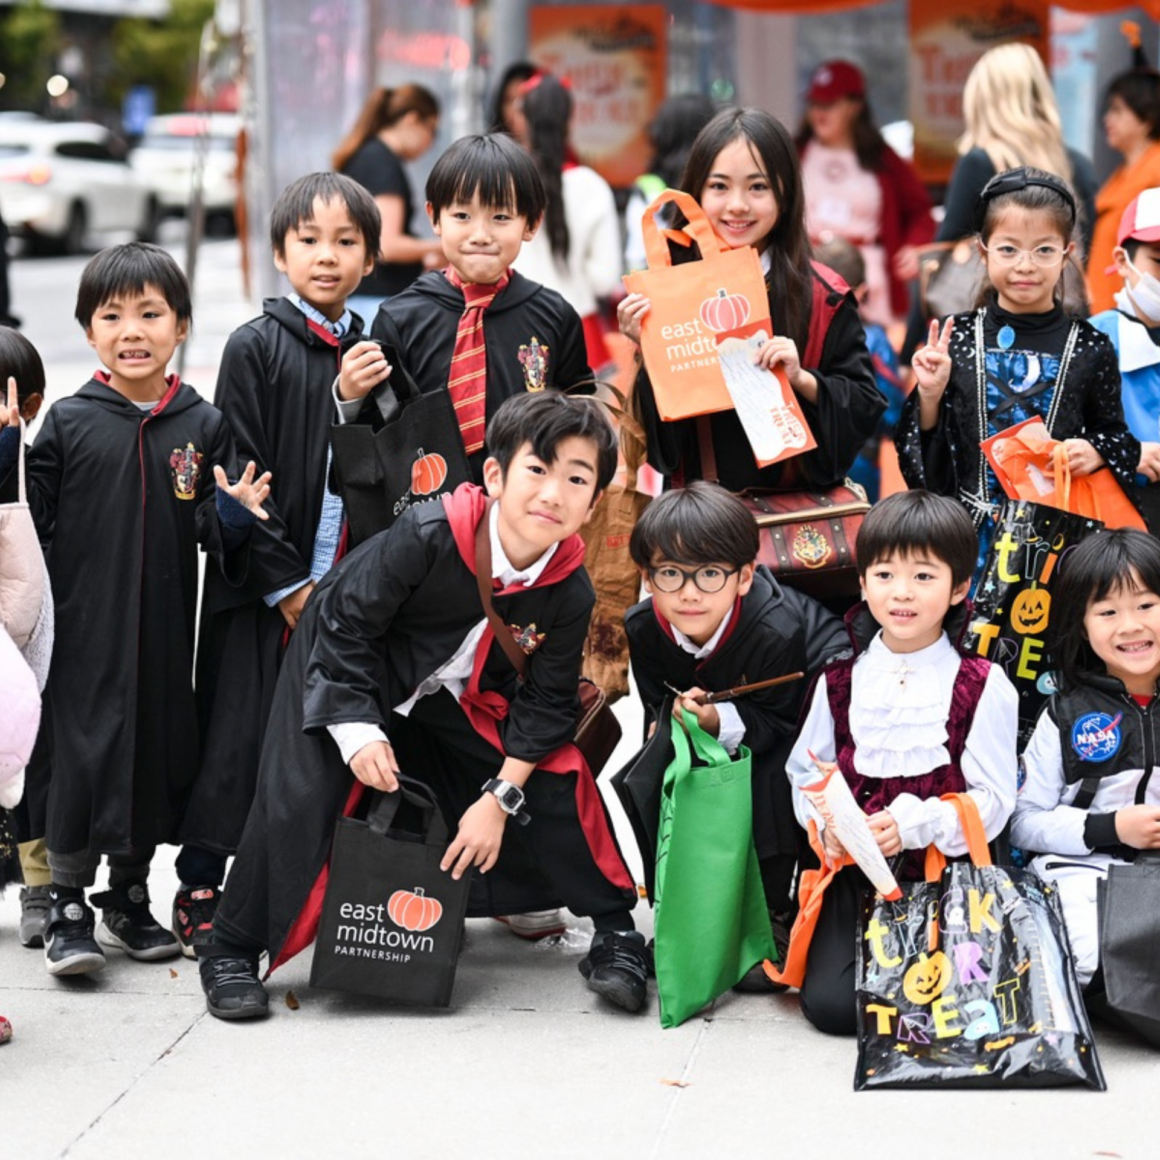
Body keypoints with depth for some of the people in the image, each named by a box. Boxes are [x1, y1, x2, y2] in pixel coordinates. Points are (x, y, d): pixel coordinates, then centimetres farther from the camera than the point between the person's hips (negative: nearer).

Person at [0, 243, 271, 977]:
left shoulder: (203, 426, 3)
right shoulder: (69, 424, -2)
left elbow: (214, 535, 6)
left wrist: (234, 513, -16)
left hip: (165, 632, 3)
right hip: (84, 629, -2)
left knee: (156, 756, 11)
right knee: (81, 756, -1)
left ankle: (129, 897, 28)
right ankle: (68, 909, 12)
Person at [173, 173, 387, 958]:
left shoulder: (371, 353, 9)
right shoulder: (256, 348, -4)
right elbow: (240, 478, -8)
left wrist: (359, 400, -9)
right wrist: (284, 582, -10)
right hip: (262, 589, -4)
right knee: (240, 739, -1)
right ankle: (200, 887, 11)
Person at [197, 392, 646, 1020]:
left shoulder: (570, 592, -21)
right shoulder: (427, 535, -34)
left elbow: (547, 701, -10)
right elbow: (345, 623, -24)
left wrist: (500, 797, -15)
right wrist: (359, 731, -28)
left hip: (457, 697, 4)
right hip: (346, 670, -3)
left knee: (557, 781, -9)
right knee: (299, 797, -16)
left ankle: (615, 931, 8)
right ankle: (231, 950, 1)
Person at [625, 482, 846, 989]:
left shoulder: (776, 631, -37)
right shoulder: (644, 627, -22)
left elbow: (780, 720, -28)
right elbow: (656, 704, -7)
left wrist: (722, 722, -45)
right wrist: (669, 723, -30)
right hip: (712, 710, 6)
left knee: (771, 785, -30)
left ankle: (774, 917, -12)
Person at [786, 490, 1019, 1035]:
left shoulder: (982, 687, -3)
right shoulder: (841, 681, 7)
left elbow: (992, 800, -6)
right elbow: (805, 770, 12)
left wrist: (913, 825, -20)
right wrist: (827, 823, -9)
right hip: (855, 871, 2)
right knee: (829, 1003, -12)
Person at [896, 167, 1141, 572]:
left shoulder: (1090, 349, 0)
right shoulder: (955, 339, 1)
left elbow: (1116, 436, 12)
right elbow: (926, 463, 6)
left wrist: (1095, 452, -9)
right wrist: (929, 397, -11)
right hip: (972, 528, 0)